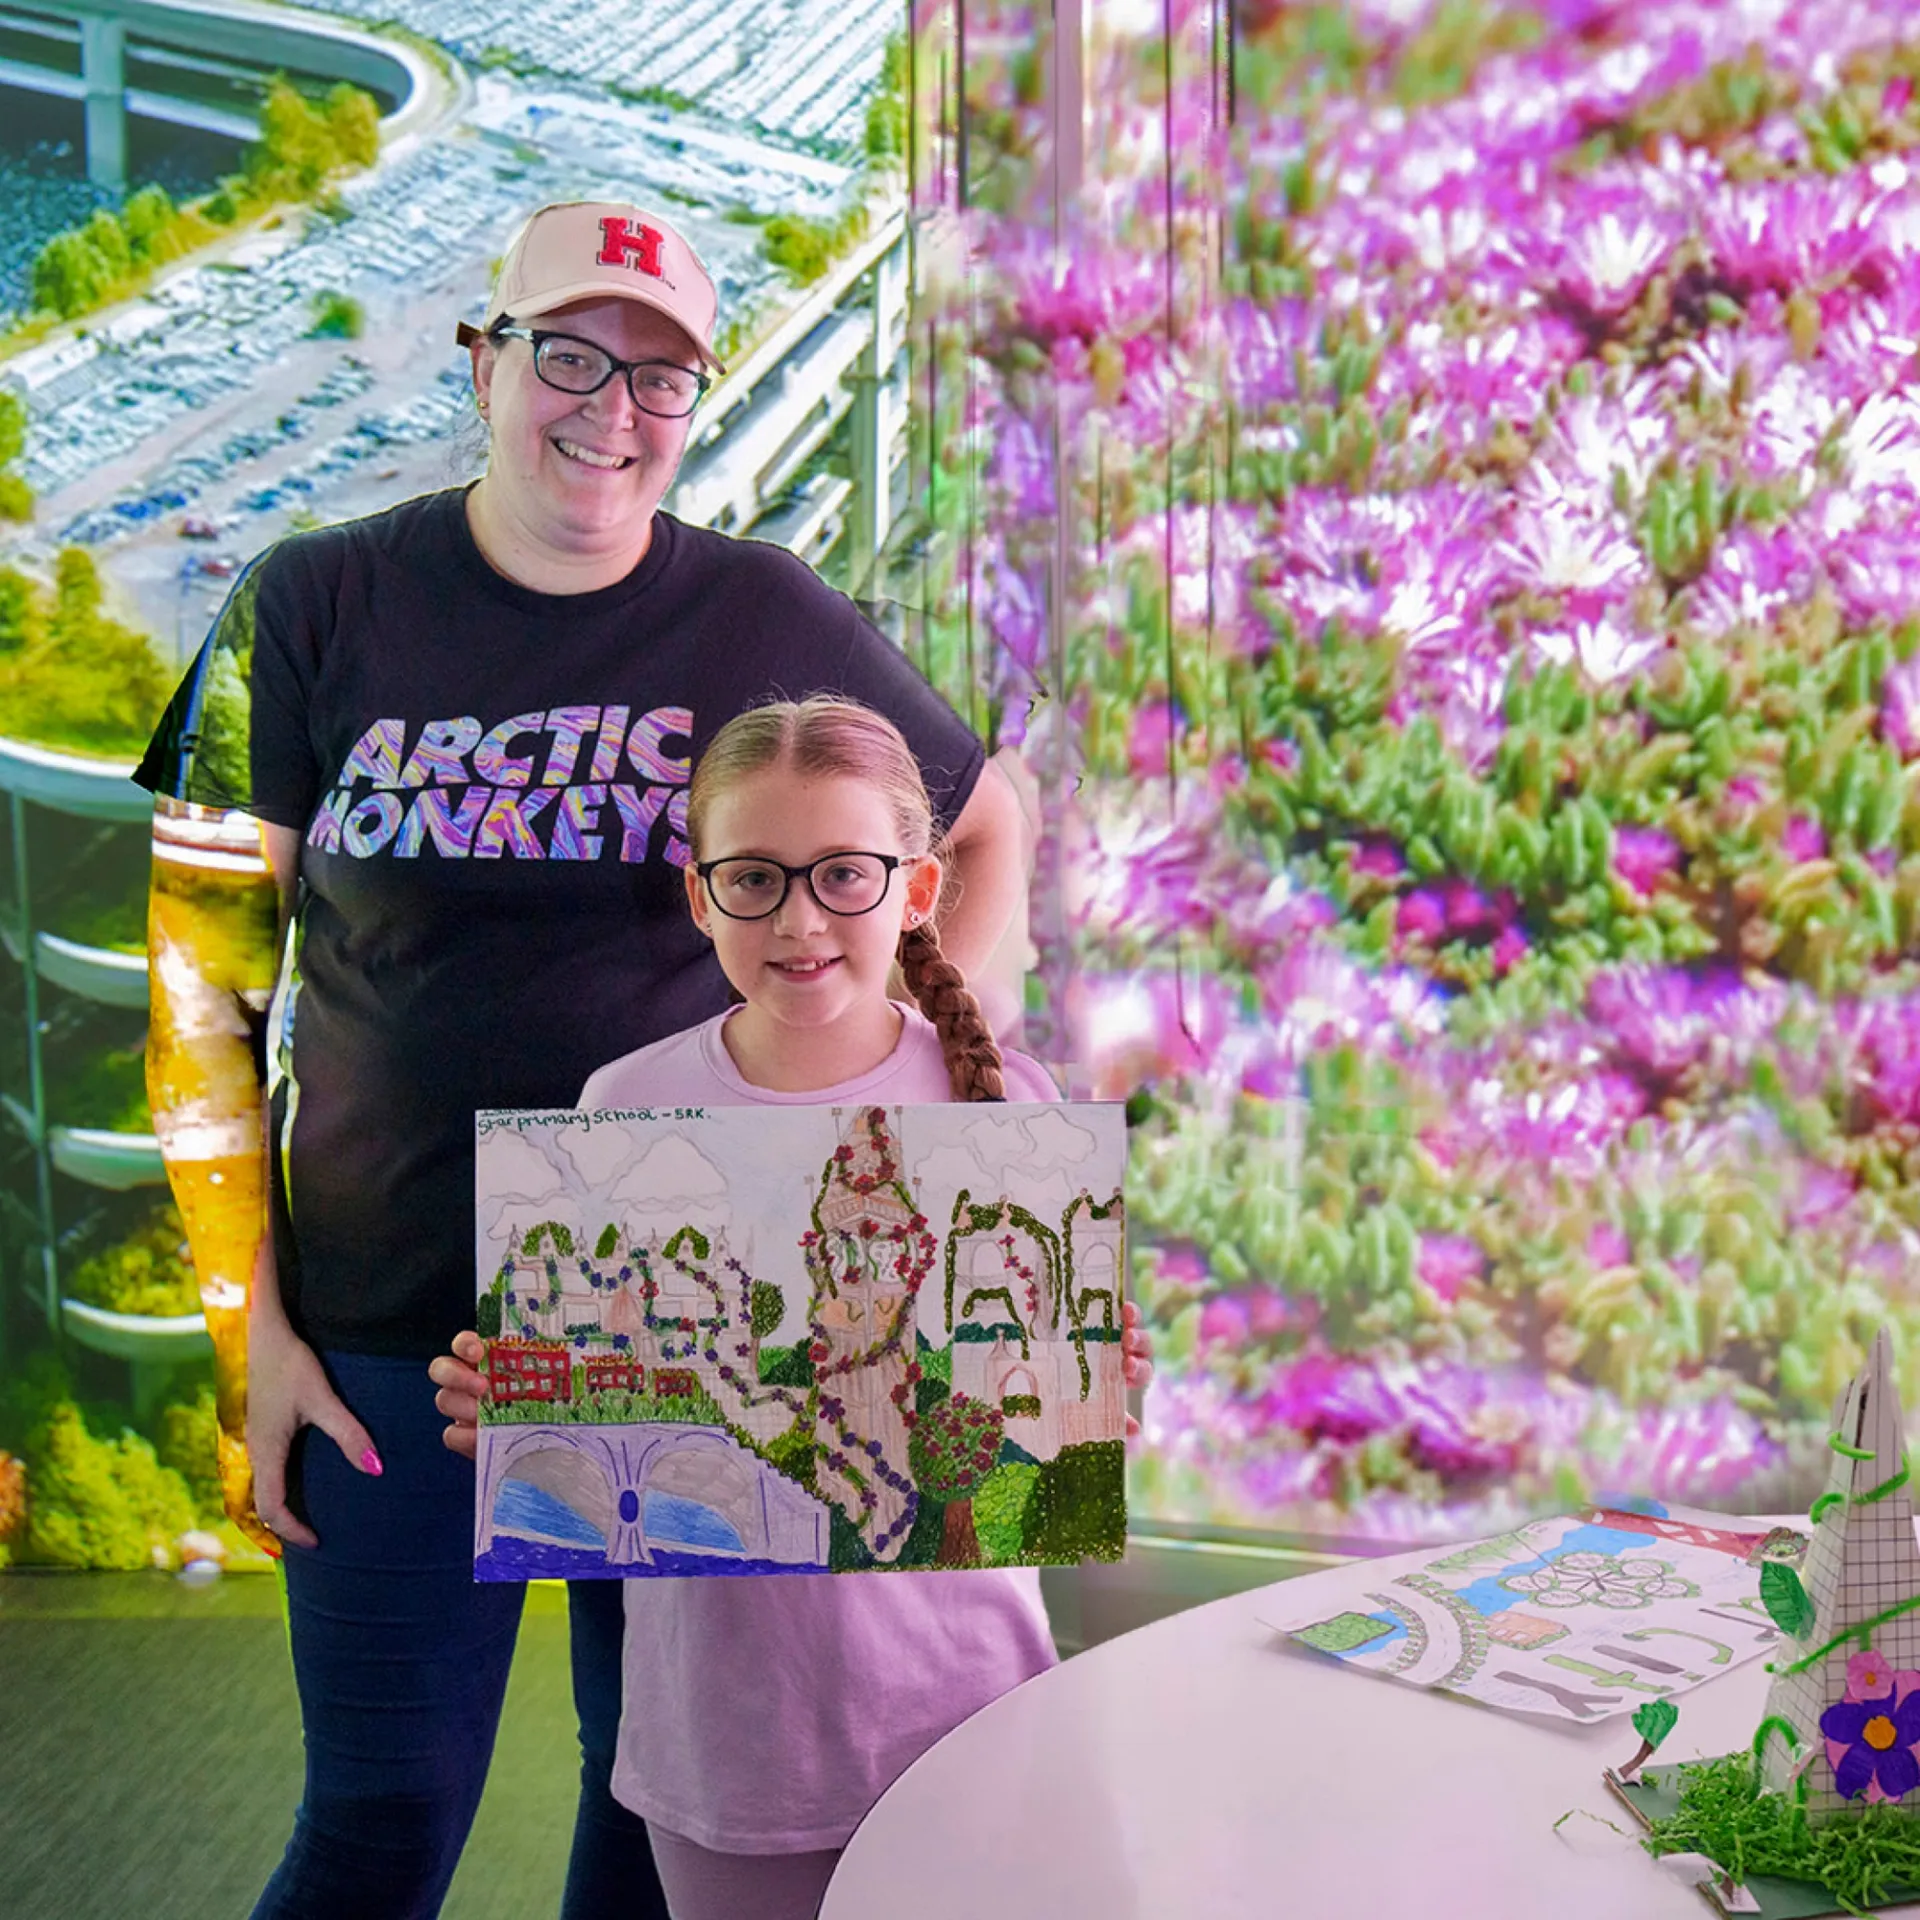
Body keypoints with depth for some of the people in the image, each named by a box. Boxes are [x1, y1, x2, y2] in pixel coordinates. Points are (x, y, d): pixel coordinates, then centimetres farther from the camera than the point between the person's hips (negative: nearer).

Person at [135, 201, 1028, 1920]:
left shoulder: (767, 621, -1)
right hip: (392, 1334, -1)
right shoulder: (317, 608, -3)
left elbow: (988, 823, 14)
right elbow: (203, 984, -1)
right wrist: (248, 1324, -5)